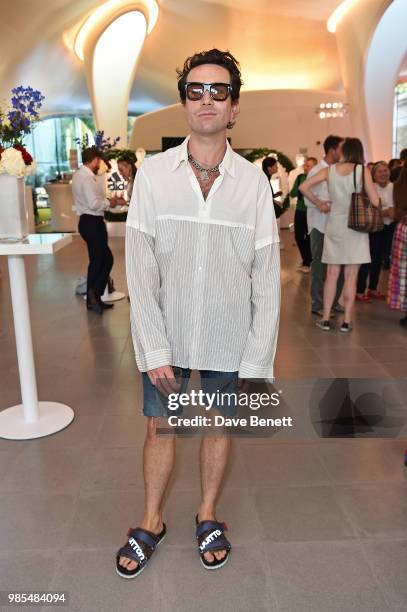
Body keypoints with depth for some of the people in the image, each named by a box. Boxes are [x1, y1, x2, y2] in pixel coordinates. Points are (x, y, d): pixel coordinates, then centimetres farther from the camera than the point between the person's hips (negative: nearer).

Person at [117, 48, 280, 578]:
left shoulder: (253, 181, -6)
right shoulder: (153, 173, -6)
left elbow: (266, 279, -5)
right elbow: (140, 270, -8)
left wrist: (257, 358, -7)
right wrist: (155, 349, -12)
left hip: (228, 338, 0)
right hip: (165, 335, 0)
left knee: (218, 425, 16)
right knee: (160, 427, 13)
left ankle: (208, 514, 41)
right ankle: (152, 521, 38)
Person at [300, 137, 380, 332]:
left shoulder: (330, 170, 1)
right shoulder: (362, 170, -6)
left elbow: (303, 187, -1)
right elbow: (375, 202, -8)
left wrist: (319, 203, 8)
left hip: (334, 225, 2)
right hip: (355, 226, -2)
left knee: (332, 274, 9)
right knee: (351, 276, 3)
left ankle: (325, 318, 11)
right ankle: (347, 321, 8)